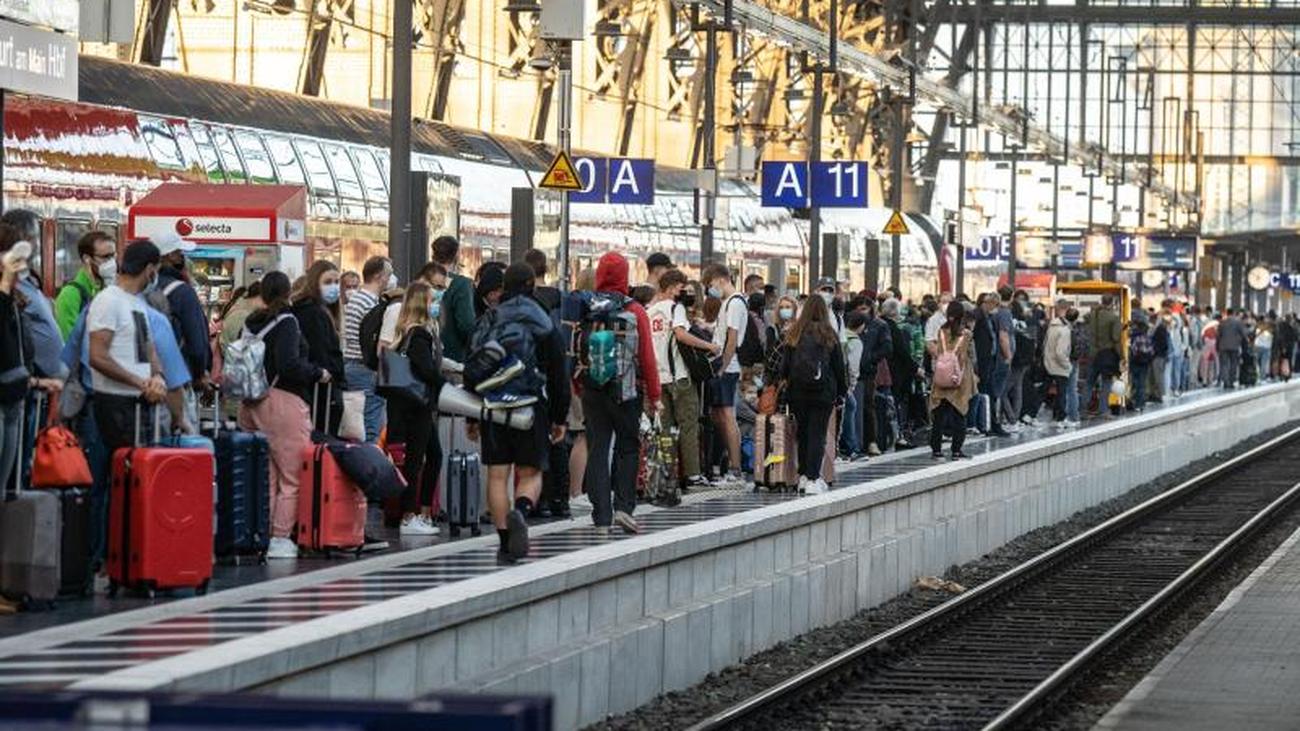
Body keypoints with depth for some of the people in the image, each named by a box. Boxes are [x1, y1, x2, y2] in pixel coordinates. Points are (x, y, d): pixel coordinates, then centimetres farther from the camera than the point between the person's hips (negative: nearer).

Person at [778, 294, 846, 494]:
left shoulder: (794, 335, 1)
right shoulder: (829, 335, -3)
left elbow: (785, 364, 5)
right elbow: (839, 366, 3)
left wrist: (785, 383, 18)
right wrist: (842, 392, 12)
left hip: (798, 392, 2)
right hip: (823, 393, -2)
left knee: (802, 433, 14)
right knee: (817, 434, -2)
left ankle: (804, 475, 19)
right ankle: (813, 478, -8)